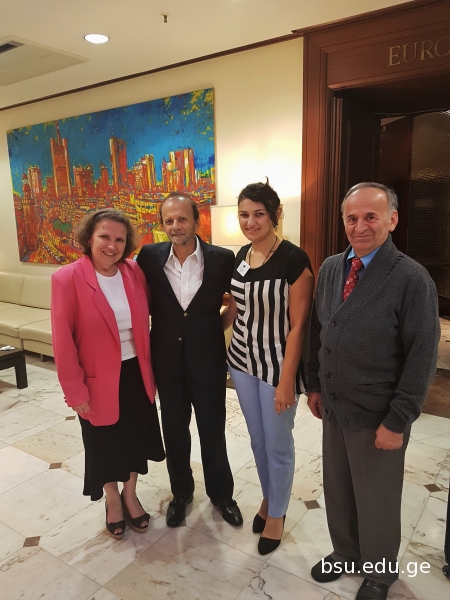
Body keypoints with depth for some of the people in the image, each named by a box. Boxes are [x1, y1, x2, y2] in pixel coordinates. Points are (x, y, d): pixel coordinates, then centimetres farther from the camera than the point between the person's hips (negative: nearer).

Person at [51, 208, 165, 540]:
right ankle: (112, 500, 44)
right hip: (98, 380, -3)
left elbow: (144, 323, 5)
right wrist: (75, 390, -12)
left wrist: (149, 368, 4)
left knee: (136, 437, 19)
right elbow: (63, 341, -14)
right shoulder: (67, 278, -17)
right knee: (105, 444, 17)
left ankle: (130, 494, 45)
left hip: (136, 374, 4)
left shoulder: (134, 272, -5)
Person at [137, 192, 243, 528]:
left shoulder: (222, 259, -11)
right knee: (174, 432, 18)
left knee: (213, 432, 14)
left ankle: (221, 493, 40)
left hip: (207, 359, -1)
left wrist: (213, 327, -4)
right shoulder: (150, 256, -7)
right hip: (168, 361, 2)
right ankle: (181, 492, 43)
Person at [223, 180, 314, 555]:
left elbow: (298, 326, -17)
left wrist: (287, 379, -17)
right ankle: (268, 497, 47)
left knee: (278, 444, 12)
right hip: (242, 360, 6)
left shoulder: (294, 259, -18)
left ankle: (277, 513, 37)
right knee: (257, 439, 22)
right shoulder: (241, 256, 2)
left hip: (277, 364, -6)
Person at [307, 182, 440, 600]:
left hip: (376, 415, -5)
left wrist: (397, 421, -16)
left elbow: (422, 357, -16)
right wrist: (315, 384, 9)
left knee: (376, 499, 17)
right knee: (336, 489, 22)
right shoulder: (330, 269, 2)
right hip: (334, 406, 5)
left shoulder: (412, 279, -17)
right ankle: (345, 553, 49)